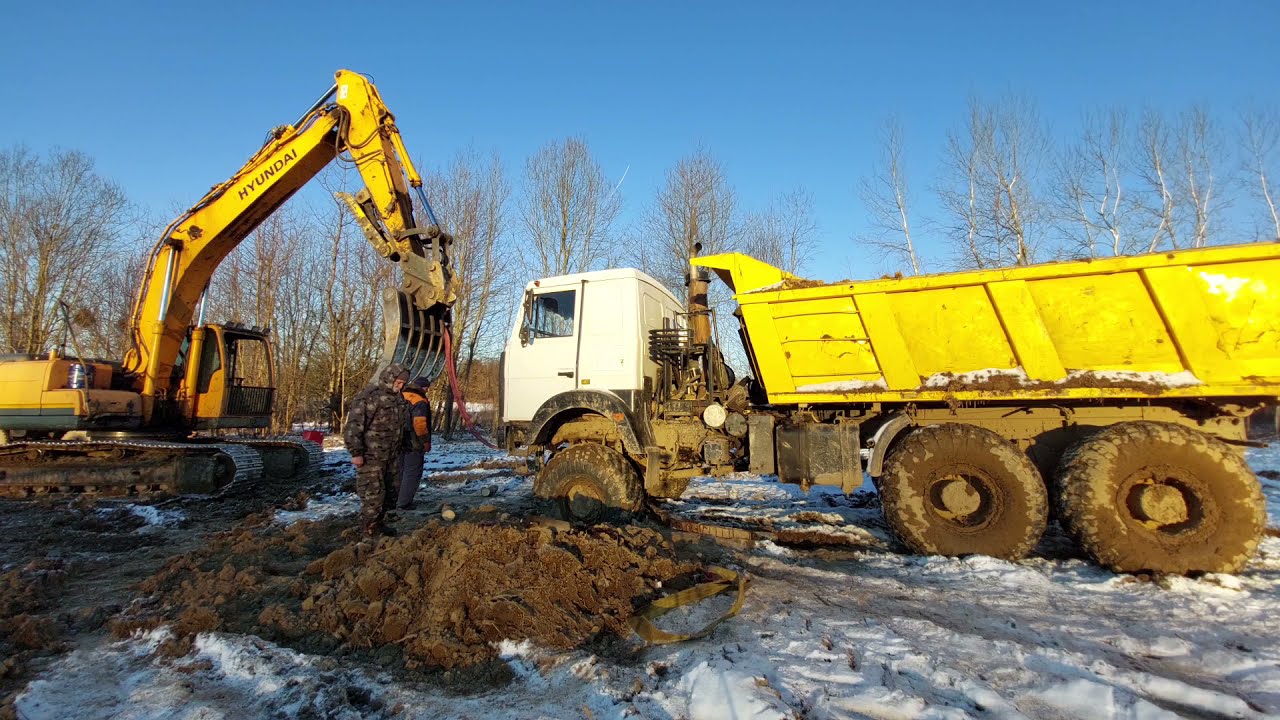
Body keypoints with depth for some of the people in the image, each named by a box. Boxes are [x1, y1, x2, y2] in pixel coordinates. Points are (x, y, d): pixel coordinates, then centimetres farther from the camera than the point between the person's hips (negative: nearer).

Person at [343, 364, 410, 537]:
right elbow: (353, 425, -21)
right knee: (373, 493, -4)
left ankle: (377, 524, 30)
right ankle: (369, 531, 11)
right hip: (371, 457, -9)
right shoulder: (368, 396, -18)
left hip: (391, 455, 9)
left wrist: (399, 447, 19)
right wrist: (356, 452, -21)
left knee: (391, 491, 15)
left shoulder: (397, 398, 9)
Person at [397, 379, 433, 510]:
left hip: (399, 442, 8)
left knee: (401, 471, 19)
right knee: (413, 473, 0)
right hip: (414, 444, -8)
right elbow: (419, 424, -22)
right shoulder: (420, 402, -16)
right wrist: (426, 441, -10)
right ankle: (404, 502, 1)